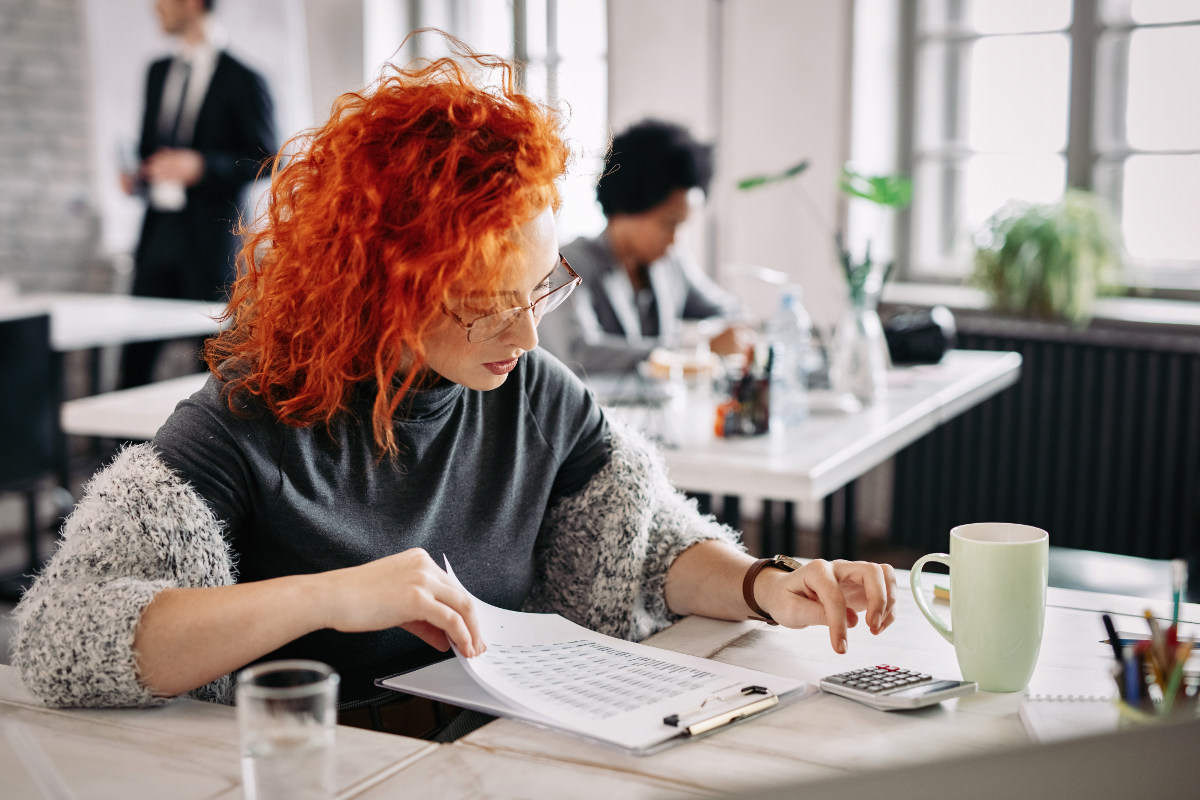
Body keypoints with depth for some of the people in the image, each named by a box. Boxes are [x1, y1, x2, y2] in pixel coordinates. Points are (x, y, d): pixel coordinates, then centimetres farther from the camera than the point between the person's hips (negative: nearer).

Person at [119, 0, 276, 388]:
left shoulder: (242, 80, -4)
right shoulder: (158, 72, 16)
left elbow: (263, 159, -8)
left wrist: (201, 166, -19)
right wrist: (135, 176, 4)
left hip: (209, 236, -6)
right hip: (157, 229, 6)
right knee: (137, 348, 5)